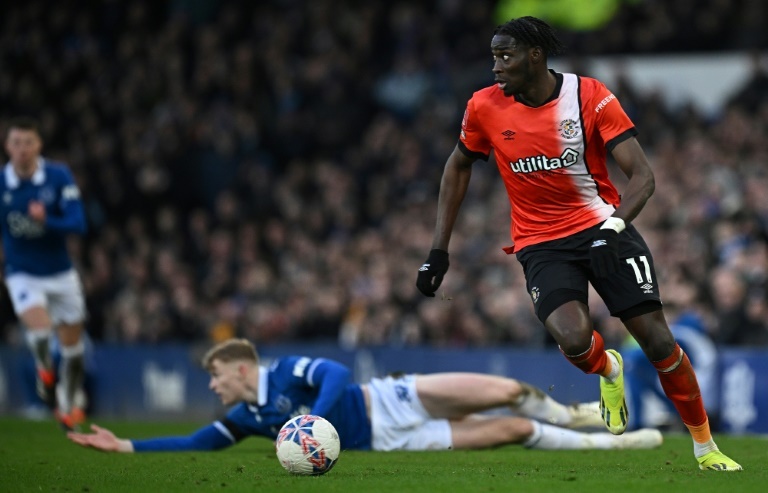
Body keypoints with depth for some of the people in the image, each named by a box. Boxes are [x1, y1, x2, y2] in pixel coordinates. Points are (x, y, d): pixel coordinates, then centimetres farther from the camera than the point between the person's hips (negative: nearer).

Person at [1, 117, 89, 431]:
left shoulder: (59, 176, -12)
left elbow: (78, 223, -18)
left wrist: (46, 220, -34)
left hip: (61, 273, 1)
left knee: (73, 345, 8)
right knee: (39, 329, -25)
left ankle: (72, 402, 31)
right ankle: (45, 370, 8)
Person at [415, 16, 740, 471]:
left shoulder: (590, 96, -12)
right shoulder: (485, 108, -5)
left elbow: (642, 175, -14)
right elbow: (459, 167, 13)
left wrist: (616, 223, -34)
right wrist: (439, 251, 8)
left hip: (603, 228, -1)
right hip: (541, 243, 1)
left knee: (657, 339, -9)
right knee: (574, 340, -27)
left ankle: (706, 447, 12)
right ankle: (608, 371, 12)